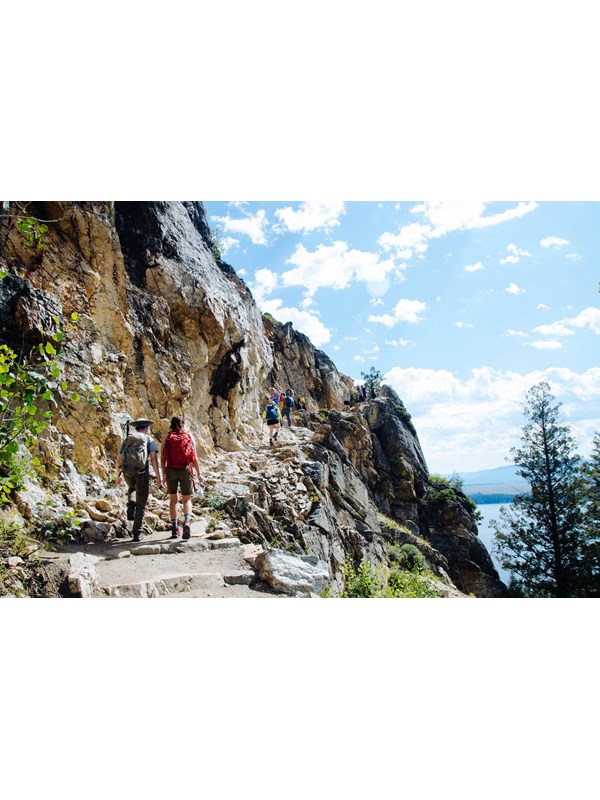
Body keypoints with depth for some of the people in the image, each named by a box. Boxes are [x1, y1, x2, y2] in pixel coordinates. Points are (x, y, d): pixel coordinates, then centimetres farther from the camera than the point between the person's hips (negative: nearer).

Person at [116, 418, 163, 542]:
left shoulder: (126, 440, 16)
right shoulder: (149, 439, 7)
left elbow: (118, 460, 17)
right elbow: (154, 458, -6)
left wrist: (118, 476, 31)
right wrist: (158, 478, -7)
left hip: (127, 472, 3)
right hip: (142, 472, -3)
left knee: (132, 488, 38)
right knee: (141, 506, 8)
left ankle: (130, 507, 11)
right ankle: (136, 534, 2)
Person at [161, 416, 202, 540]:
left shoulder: (167, 437, 6)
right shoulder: (189, 436, 7)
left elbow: (162, 457, -1)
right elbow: (195, 457, 3)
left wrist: (163, 473, 5)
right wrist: (198, 473, 9)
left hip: (171, 470, 0)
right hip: (186, 469, 0)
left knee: (173, 499, 14)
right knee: (187, 500, 10)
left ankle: (174, 529, 9)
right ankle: (187, 522, -15)